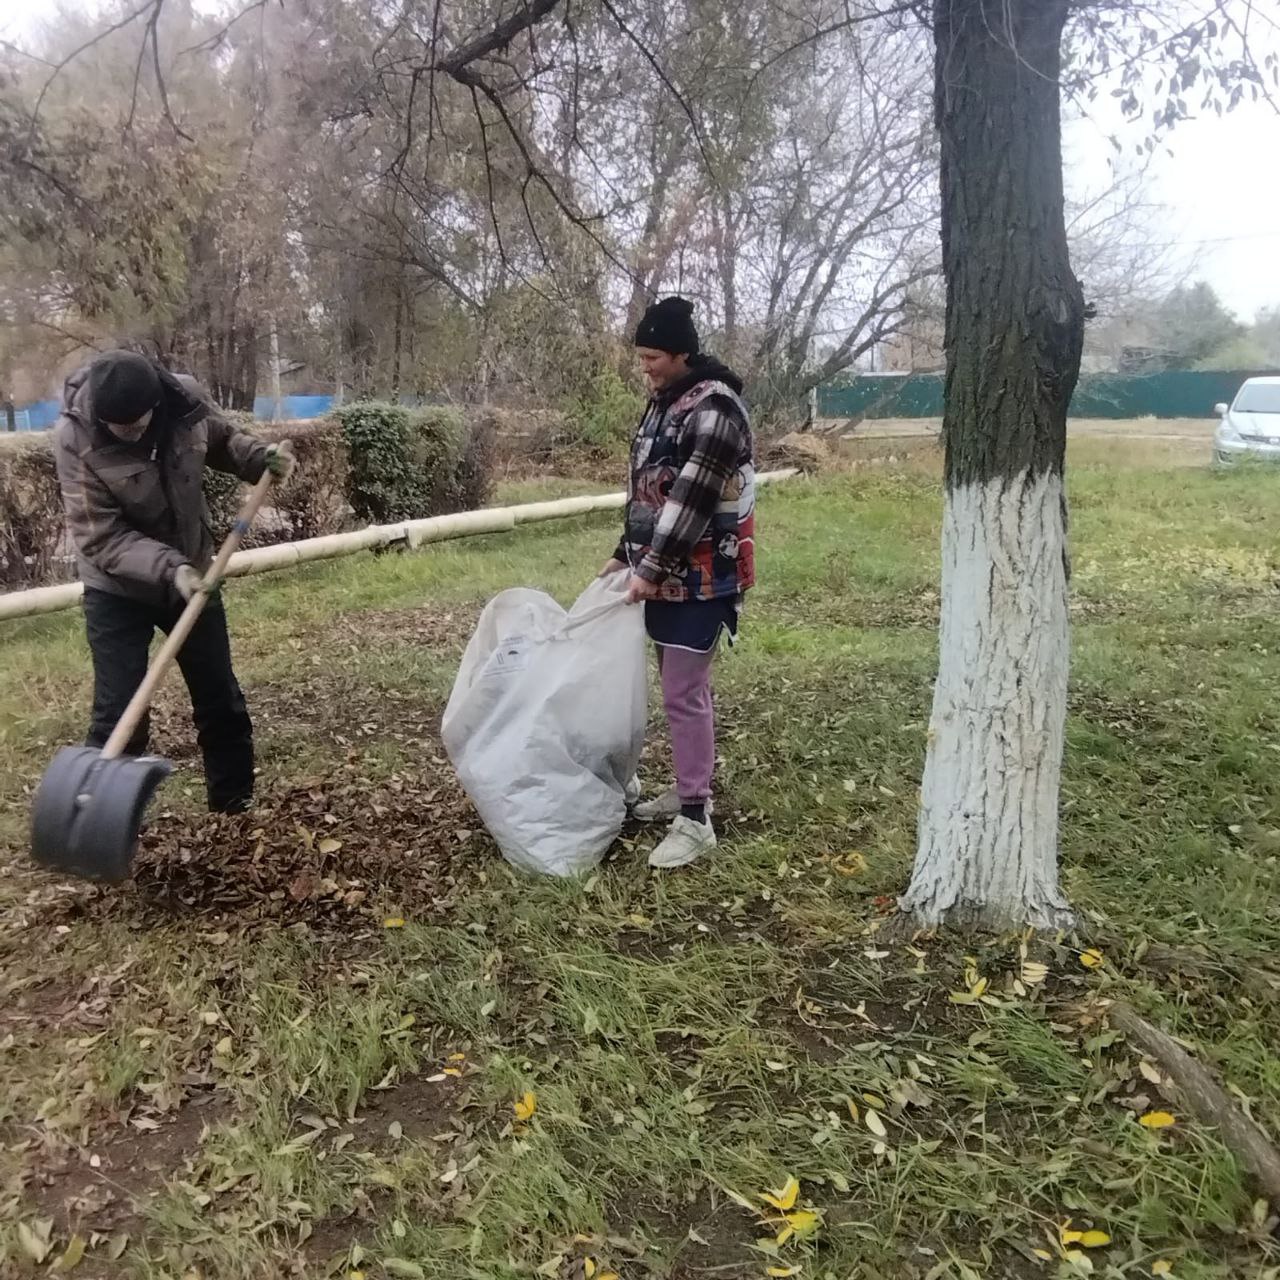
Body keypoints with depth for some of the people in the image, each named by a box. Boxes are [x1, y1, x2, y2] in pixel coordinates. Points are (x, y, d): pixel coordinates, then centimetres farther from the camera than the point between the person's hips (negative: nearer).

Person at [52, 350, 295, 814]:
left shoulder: (184, 400, -17)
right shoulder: (74, 439, -26)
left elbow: (221, 439, 6)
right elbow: (101, 537, -26)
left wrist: (261, 456, -14)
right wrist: (168, 569, -39)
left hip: (191, 574, 4)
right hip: (118, 591, -4)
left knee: (221, 699, 14)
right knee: (119, 715, -3)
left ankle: (235, 800, 34)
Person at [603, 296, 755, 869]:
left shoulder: (715, 409, -17)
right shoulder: (661, 403, 13)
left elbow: (691, 501, -23)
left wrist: (649, 569, -21)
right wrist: (627, 554, 16)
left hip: (700, 577, -9)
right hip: (664, 572, 9)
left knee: (685, 694, -8)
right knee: (678, 687, 16)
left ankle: (696, 819, 0)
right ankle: (687, 789, 29)